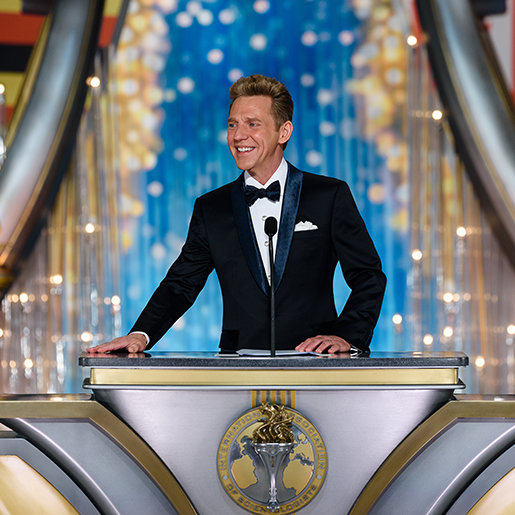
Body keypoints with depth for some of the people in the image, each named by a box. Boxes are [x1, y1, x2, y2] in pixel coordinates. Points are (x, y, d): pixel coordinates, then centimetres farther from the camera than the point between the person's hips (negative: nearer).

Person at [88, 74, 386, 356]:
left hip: (314, 364, -1)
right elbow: (181, 284, 12)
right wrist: (141, 336, -6)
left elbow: (368, 276, 5)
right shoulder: (211, 209, 14)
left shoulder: (331, 196, 6)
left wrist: (347, 337, -11)